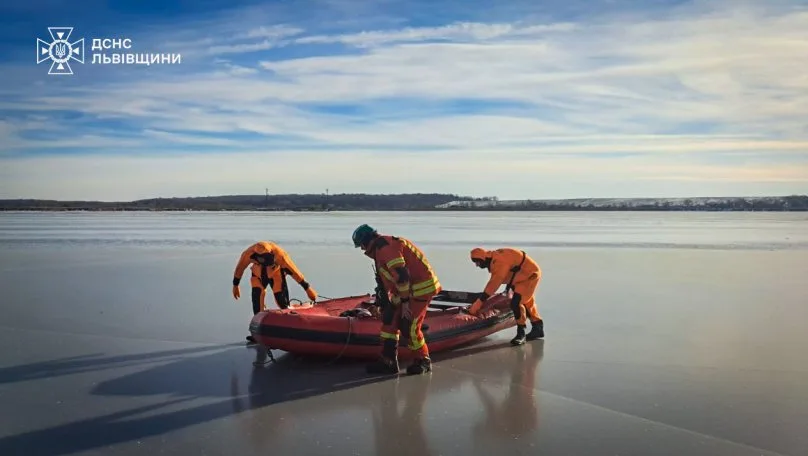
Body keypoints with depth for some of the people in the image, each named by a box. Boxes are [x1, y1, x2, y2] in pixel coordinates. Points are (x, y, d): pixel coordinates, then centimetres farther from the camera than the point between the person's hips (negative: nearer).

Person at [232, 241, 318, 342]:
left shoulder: (279, 254, -37)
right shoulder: (248, 254, -32)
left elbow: (293, 271, -29)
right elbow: (239, 268, -11)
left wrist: (308, 288, -23)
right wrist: (235, 286, 1)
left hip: (276, 274, -1)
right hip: (258, 275, 2)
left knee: (281, 300, -11)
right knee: (257, 298, -14)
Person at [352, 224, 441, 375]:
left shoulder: (385, 247, -18)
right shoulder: (382, 247, 16)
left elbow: (401, 274, -26)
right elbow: (389, 279, 25)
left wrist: (404, 302, -21)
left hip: (420, 289, -11)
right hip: (408, 289, 11)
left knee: (409, 327, -7)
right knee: (389, 320, 9)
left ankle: (423, 361, 13)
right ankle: (388, 361, 14)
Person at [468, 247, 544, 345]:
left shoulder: (498, 261, -29)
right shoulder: (494, 259, 0)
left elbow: (493, 284, -33)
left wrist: (477, 304, -32)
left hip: (530, 274, -11)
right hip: (524, 274, 11)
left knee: (516, 303, -17)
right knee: (527, 302, 22)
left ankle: (521, 334, -6)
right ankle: (538, 329, 37)